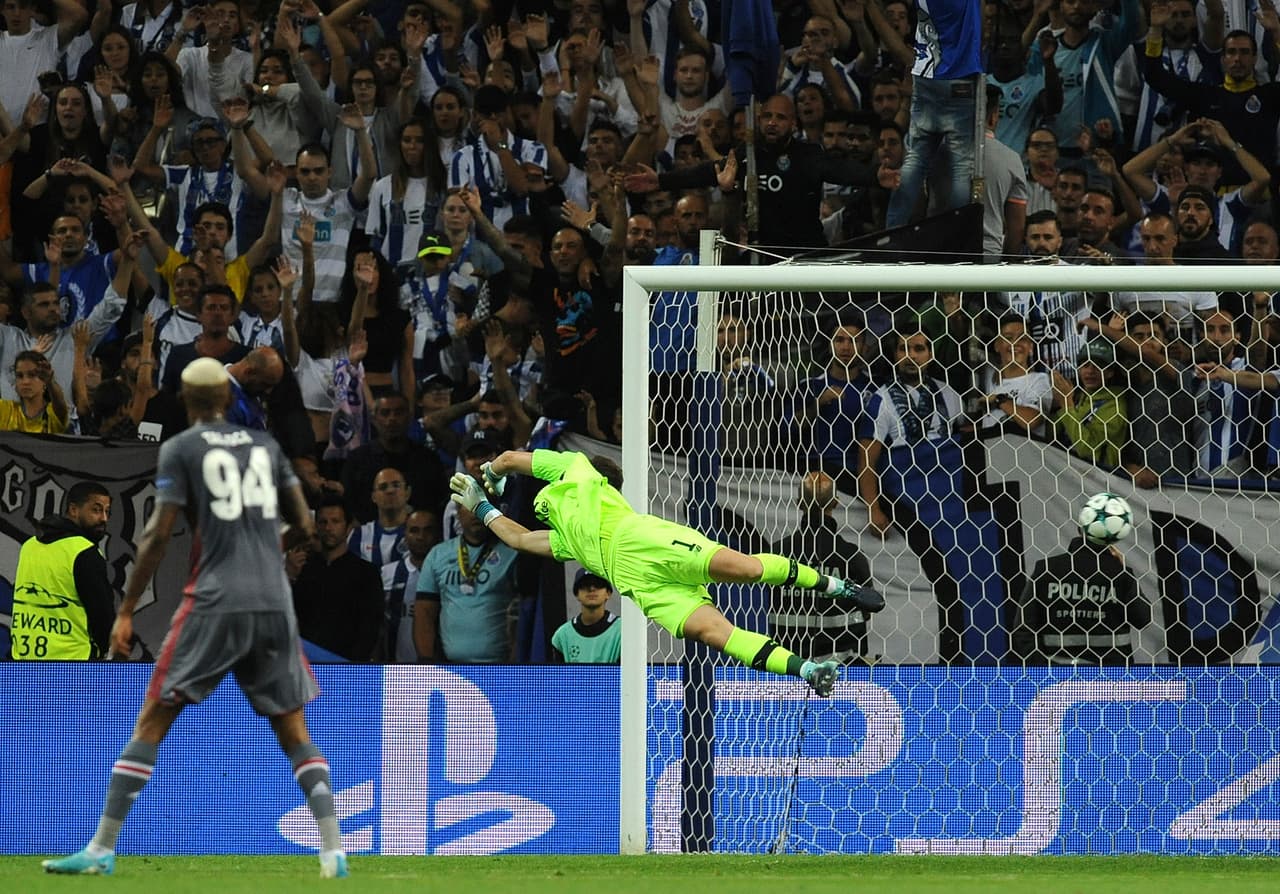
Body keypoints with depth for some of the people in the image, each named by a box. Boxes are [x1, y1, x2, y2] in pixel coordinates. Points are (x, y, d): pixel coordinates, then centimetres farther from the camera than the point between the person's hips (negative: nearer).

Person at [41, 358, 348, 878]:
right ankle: (333, 850, 0)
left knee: (152, 722, 1)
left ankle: (101, 849, -4)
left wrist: (126, 611, -2)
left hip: (216, 601, -3)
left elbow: (158, 533, -5)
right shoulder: (265, 445, 14)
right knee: (293, 731, 12)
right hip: (275, 602, 3)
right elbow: (304, 524, 16)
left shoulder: (179, 450, 2)